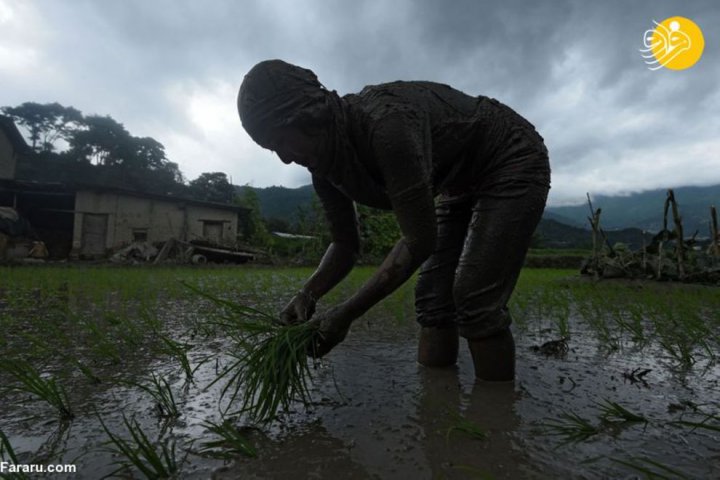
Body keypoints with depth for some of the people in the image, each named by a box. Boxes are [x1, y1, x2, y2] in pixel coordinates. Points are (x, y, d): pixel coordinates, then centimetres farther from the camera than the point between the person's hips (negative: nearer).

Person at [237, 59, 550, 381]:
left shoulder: (386, 122, -37)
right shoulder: (324, 164, -9)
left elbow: (420, 240, -35)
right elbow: (345, 245, -2)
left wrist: (346, 314, -32)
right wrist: (308, 293, -20)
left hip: (514, 163, -7)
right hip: (461, 185, 7)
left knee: (475, 301, -18)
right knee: (432, 298, -2)